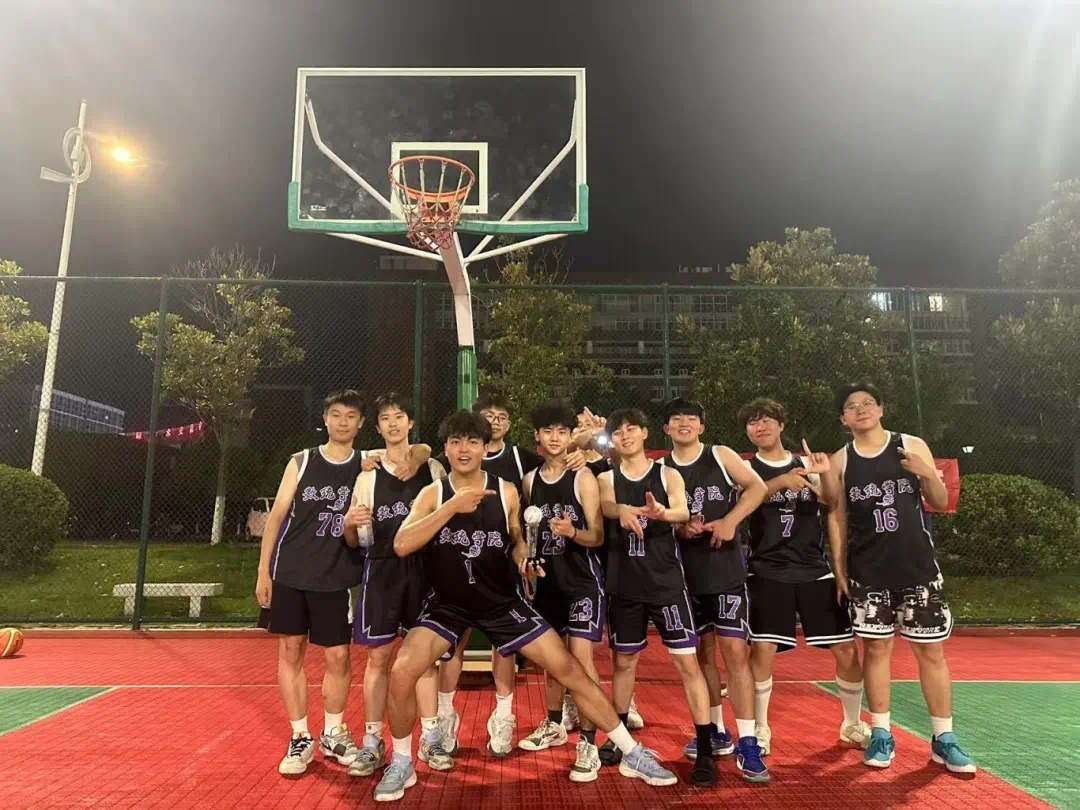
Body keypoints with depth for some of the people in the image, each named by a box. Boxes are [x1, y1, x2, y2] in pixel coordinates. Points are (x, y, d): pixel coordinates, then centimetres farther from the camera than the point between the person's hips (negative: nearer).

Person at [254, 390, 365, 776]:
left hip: (335, 578, 0)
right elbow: (277, 515, 2)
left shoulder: (365, 467, 1)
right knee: (290, 652, 5)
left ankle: (333, 734, 23)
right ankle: (300, 739, 19)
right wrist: (263, 571, -1)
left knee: (338, 656, 2)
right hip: (289, 573, 1)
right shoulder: (301, 461, 2)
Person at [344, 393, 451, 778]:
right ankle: (372, 742, 17)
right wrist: (348, 523, -14)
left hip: (424, 568, 0)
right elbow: (354, 541, 8)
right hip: (382, 569, 1)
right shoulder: (368, 476, 6)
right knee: (378, 656, 5)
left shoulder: (433, 468, 4)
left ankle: (430, 738, 18)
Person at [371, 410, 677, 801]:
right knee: (401, 673, -18)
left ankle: (633, 755, 13)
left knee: (569, 670, -3)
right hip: (448, 604, 0)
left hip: (502, 602, 0)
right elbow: (402, 545, -24)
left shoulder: (506, 491, -8)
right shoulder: (433, 493, -10)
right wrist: (451, 507, -32)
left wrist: (523, 559, -14)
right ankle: (401, 764, 11)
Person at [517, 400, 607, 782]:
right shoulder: (530, 480, 5)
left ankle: (588, 744, -2)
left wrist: (572, 532, -31)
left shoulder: (583, 478, -10)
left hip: (582, 580, -5)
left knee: (580, 656, -11)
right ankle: (554, 726, 35)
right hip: (548, 578, 6)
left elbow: (597, 537, -13)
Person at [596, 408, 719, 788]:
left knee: (688, 663, -3)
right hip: (624, 585, 2)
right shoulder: (606, 479, 3)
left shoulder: (668, 475, -1)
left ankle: (706, 752, 5)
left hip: (667, 582, -2)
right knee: (624, 661, 14)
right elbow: (605, 507, -18)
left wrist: (662, 513, -43)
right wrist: (623, 510, -41)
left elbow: (683, 512, -19)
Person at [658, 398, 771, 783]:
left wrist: (730, 521, -19)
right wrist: (680, 528, -14)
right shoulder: (661, 470, 6)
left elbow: (757, 486, -7)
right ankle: (716, 732, 27)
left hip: (727, 570, -3)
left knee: (735, 652, -8)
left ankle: (748, 745, -2)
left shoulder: (721, 455, 0)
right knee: (702, 652, 12)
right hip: (687, 574, 3)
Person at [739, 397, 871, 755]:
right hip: (769, 572, -2)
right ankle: (761, 730, 10)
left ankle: (852, 724, 28)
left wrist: (827, 475, -16)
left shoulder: (806, 464, 9)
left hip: (815, 570, 3)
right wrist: (782, 481, -36)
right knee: (762, 649, -9)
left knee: (847, 649, 6)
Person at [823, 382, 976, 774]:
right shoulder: (839, 461, 2)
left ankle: (944, 739, 19)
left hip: (918, 569, 0)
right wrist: (839, 570, 2)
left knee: (931, 652, 6)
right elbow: (837, 518, 6)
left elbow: (940, 502, 4)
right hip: (867, 574, 1)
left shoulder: (912, 447, 1)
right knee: (876, 650, 7)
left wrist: (927, 475, -17)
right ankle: (881, 734, 19)